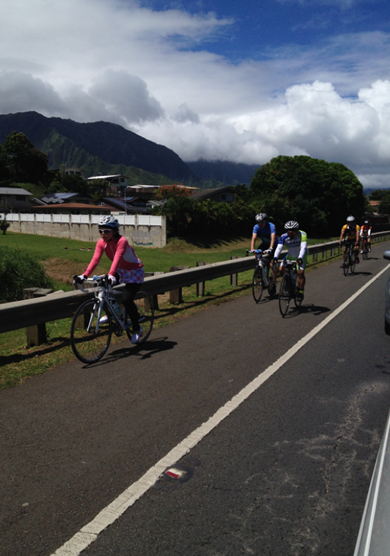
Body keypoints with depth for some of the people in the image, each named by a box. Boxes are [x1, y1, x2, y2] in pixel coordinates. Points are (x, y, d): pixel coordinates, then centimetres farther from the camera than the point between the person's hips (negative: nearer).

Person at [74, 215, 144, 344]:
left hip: (134, 271, -6)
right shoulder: (101, 243, -11)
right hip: (121, 271, 6)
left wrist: (111, 275, -58)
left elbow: (117, 258, -43)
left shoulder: (122, 241, -29)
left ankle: (137, 329, 4)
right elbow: (95, 259, -22)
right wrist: (85, 275, -35)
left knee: (127, 300, -17)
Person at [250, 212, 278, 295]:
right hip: (264, 244, 5)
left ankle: (273, 284, -9)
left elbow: (273, 238, -42)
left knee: (272, 264, -16)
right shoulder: (256, 227, -18)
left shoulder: (271, 226, -29)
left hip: (273, 245, -5)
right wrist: (252, 249, -45)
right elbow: (254, 238, -29)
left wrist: (270, 248, -58)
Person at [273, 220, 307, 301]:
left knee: (300, 273, -22)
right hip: (290, 255, 4)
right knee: (281, 269, -11)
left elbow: (303, 247, -39)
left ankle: (301, 292, -6)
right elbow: (279, 248, -30)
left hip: (301, 256, -4)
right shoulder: (283, 237, -21)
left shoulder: (302, 234, -29)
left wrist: (300, 258, -54)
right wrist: (275, 257, -48)